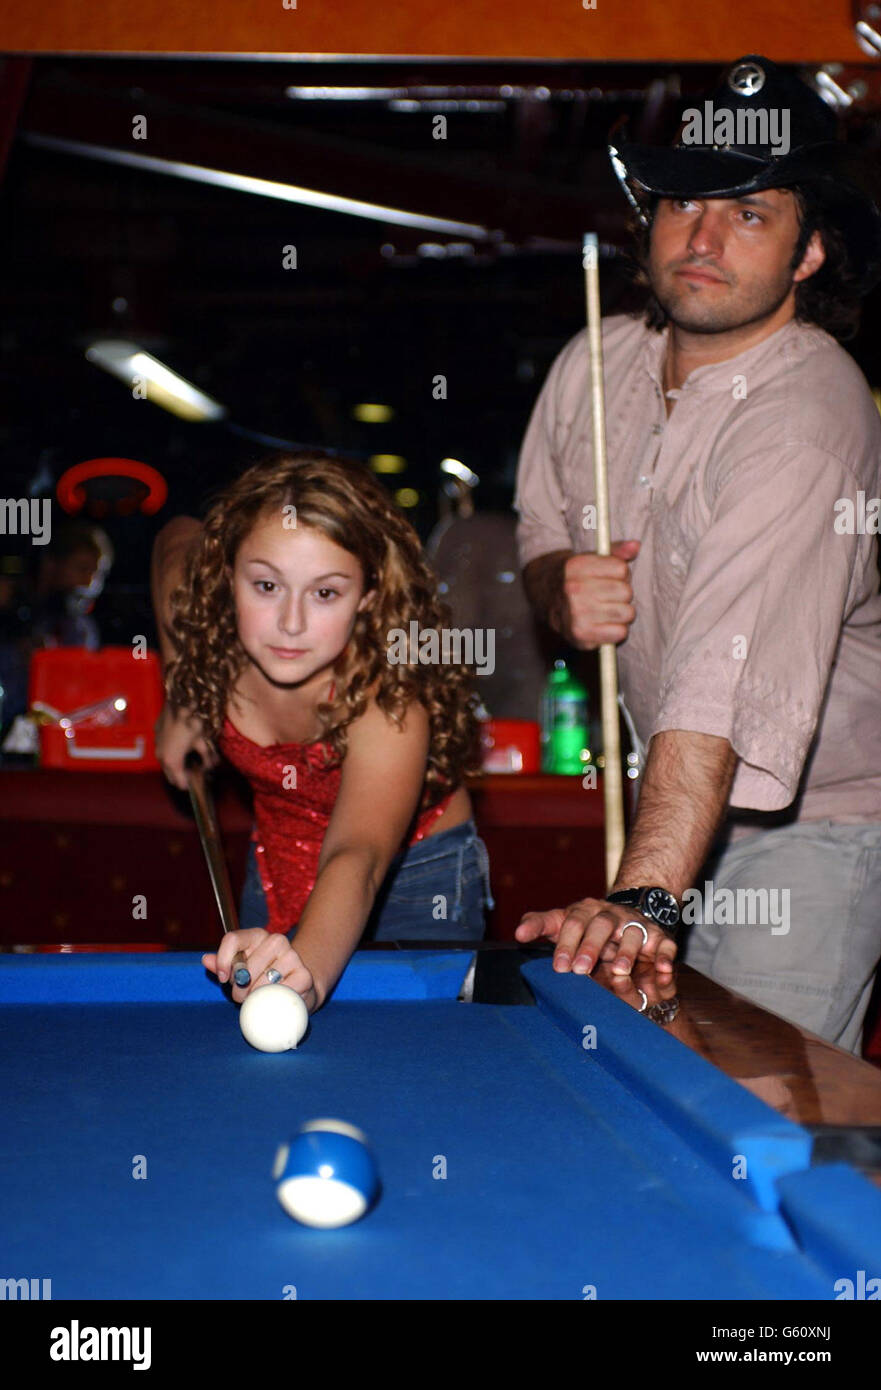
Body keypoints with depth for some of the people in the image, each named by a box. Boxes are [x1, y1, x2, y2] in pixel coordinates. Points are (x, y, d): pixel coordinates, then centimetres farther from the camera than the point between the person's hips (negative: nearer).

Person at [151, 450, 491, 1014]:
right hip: (277, 872, 5)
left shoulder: (388, 699, -38)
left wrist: (309, 969, -77)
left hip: (418, 879, -4)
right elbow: (177, 537, 4)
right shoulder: (210, 622, -22)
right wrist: (181, 702, 3)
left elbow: (357, 856, -56)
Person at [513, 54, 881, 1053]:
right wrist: (561, 589, -12)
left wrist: (645, 897, -47)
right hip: (681, 799, 6)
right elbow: (541, 530, 13)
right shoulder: (596, 363, -3)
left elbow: (729, 676, -39)